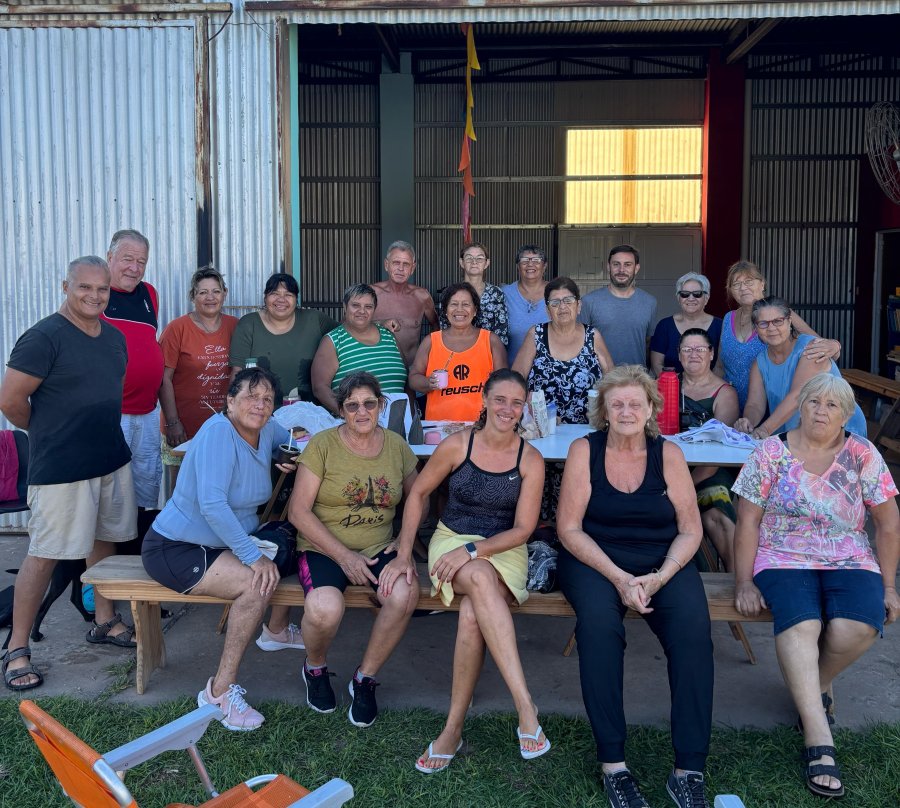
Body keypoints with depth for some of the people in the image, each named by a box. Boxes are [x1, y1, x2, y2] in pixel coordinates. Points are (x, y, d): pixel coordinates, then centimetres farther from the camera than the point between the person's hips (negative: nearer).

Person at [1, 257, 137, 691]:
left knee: (104, 542, 16)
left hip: (113, 461, 7)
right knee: (44, 554, 0)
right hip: (61, 470, -7)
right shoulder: (44, 337, -15)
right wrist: (49, 434, 0)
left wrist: (97, 430, 14)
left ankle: (104, 621, 32)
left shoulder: (115, 338, 9)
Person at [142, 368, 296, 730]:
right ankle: (221, 691, -16)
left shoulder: (265, 429, 0)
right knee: (257, 584, -26)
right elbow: (211, 505, -32)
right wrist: (254, 556, -30)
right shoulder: (219, 432, -23)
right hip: (174, 549, -8)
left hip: (227, 539, 8)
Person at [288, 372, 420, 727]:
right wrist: (344, 556, -16)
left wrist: (406, 551, -8)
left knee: (405, 594, -29)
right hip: (325, 548, -3)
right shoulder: (322, 445, -5)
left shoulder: (396, 446, 5)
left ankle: (364, 678, -2)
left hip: (379, 548, 3)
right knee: (325, 608, -33)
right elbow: (299, 512, -9)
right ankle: (315, 669, 6)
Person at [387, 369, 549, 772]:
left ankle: (453, 727, -21)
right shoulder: (457, 444, -6)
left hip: (504, 550, 1)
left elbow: (522, 529, -7)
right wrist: (403, 554, -3)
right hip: (452, 539, 0)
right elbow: (419, 493, 4)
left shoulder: (530, 460, -6)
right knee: (480, 578, -38)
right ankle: (526, 709, -40)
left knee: (473, 612, -34)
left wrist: (473, 550, -21)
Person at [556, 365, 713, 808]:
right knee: (598, 619, -33)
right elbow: (569, 528, -6)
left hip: (661, 562, 2)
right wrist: (618, 577, -17)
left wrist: (658, 578, -15)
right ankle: (612, 763, -22)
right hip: (594, 559, -1)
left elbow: (690, 529, 2)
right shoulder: (584, 450, -3)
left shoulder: (668, 453, 2)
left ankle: (688, 771, -19)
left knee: (693, 625, -28)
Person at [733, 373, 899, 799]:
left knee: (857, 628, -28)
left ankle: (816, 685, 5)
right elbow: (747, 523, 0)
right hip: (784, 560, -1)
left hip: (850, 562, 2)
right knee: (801, 624, -32)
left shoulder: (863, 456, 4)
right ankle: (819, 740, -29)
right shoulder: (770, 453, 1)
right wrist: (744, 583, -7)